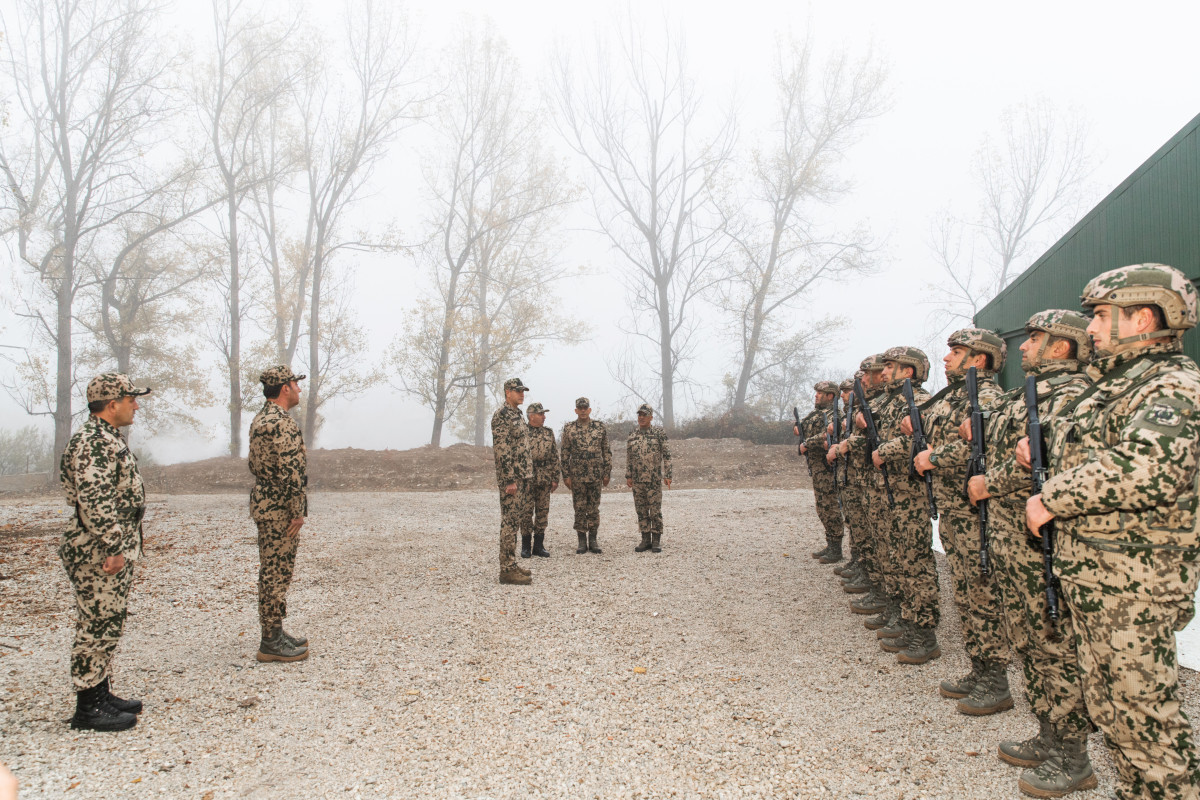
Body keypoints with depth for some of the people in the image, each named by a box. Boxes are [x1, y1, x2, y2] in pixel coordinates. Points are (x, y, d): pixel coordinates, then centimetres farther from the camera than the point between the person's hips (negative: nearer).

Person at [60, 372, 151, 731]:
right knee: (97, 627, -3)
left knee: (107, 627, 16)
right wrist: (111, 548, -25)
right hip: (98, 554, -11)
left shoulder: (106, 438, 16)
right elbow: (93, 500, -26)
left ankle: (101, 695, 26)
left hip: (116, 552, 11)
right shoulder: (93, 442, -18)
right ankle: (88, 709, 6)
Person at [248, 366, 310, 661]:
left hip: (263, 503, 10)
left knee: (271, 572, 16)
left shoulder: (260, 419, 13)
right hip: (280, 509, -10)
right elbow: (291, 471, -23)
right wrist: (298, 511, -17)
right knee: (277, 573, -3)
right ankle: (271, 643, 4)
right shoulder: (282, 423, -19)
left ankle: (274, 632, 26)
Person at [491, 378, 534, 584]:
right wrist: (510, 480, -22)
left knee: (517, 521, 13)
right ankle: (507, 569, -3)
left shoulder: (518, 415, 17)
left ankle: (511, 564, 20)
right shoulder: (501, 415, -13)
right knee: (510, 523, -7)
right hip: (511, 478, -10)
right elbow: (501, 450, -20)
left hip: (523, 476, 10)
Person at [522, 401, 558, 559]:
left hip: (545, 480, 4)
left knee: (543, 512, 7)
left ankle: (539, 546, 15)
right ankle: (525, 546, 10)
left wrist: (555, 478, 6)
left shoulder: (549, 433, 9)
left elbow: (555, 457, 11)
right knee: (526, 512, 0)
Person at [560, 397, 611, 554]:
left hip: (596, 475, 1)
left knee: (594, 509, 5)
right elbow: (565, 453, 3)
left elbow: (607, 451, 7)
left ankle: (593, 541, 13)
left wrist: (607, 473, 2)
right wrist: (566, 475, -2)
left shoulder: (600, 428, 5)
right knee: (579, 509, 3)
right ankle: (582, 542, 11)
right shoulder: (568, 428, 2)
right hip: (577, 475, -1)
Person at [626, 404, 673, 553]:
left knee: (656, 511, -2)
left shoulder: (659, 434, -2)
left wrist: (667, 475, -6)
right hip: (637, 480, 4)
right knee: (641, 511, 7)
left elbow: (667, 455, -1)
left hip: (654, 479, -4)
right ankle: (646, 540, 14)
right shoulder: (632, 436, 8)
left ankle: (656, 541, 6)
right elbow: (628, 458, 13)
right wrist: (628, 476, 7)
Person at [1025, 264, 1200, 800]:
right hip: (1094, 574, 10)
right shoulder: (1115, 383, 16)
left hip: (1130, 581, -10)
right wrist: (1045, 444, 13)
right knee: (1108, 699, 18)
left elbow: (1148, 470, -33)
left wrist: (1052, 499, -24)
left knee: (1137, 705, -2)